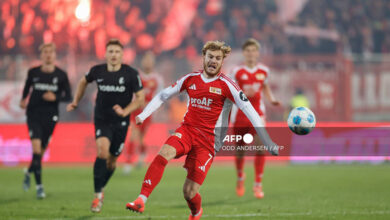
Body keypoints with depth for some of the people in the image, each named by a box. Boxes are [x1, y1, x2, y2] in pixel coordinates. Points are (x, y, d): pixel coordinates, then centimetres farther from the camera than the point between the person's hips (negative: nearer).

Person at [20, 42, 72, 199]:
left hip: (50, 117, 1)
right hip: (34, 115, -1)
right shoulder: (33, 72, 0)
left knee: (41, 151, 10)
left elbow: (68, 97, 1)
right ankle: (39, 186, -13)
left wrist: (55, 97, -17)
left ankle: (29, 173, 41)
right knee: (36, 149, -16)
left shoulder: (61, 75, -2)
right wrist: (23, 100, 4)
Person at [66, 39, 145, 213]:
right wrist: (75, 102, 18)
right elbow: (84, 81, 19)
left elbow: (140, 98, -5)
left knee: (112, 160, 7)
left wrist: (125, 111, -19)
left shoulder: (131, 74, -9)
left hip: (120, 122, 1)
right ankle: (98, 195, -18)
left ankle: (100, 189, 35)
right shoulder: (97, 71, -4)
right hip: (102, 120, -1)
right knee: (102, 151, -24)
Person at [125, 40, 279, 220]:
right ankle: (141, 200, -32)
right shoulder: (191, 79, 6)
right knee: (163, 154, -30)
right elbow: (163, 95, 17)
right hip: (186, 130, 3)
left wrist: (268, 142, -16)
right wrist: (143, 116, 4)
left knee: (189, 192, -6)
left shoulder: (226, 85, -7)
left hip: (208, 140, -3)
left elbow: (249, 111, -10)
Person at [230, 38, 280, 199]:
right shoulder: (237, 72, -5)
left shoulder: (264, 71, 3)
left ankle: (258, 185, -8)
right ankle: (240, 177, 38)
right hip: (240, 115, -1)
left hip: (257, 114, 1)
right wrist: (244, 94, -23)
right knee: (240, 149, 9)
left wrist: (272, 99, 3)